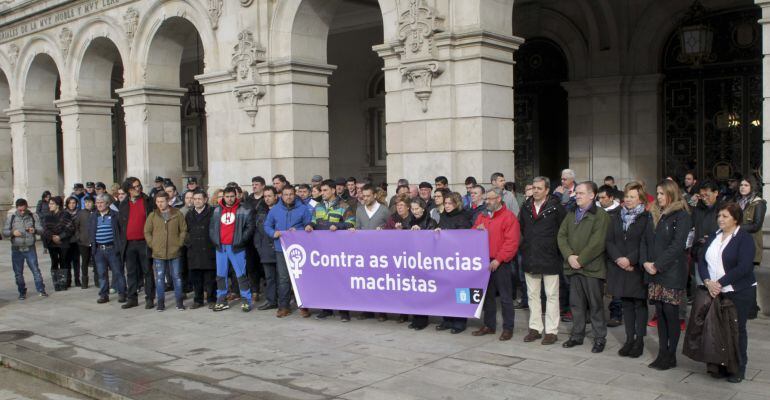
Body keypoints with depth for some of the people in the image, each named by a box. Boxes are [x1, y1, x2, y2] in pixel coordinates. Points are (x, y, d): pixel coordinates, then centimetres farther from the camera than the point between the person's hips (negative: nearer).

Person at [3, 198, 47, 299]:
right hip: (16, 249, 1)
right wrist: (12, 232, -19)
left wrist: (34, 230, -25)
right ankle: (22, 292, 20)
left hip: (30, 248, -1)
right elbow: (4, 232, 2)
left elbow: (41, 230, -2)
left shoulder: (34, 216, 0)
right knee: (18, 273, 8)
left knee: (36, 270, -1)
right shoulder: (11, 217, 2)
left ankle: (41, 290, 8)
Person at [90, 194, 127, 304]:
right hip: (98, 249, 4)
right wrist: (91, 243, 9)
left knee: (118, 272, 1)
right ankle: (103, 295, 16)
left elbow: (121, 230, 0)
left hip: (112, 248, -3)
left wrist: (119, 245, -6)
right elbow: (89, 231, 19)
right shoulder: (92, 216, 11)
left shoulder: (115, 215, -1)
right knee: (101, 274, 8)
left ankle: (121, 293, 9)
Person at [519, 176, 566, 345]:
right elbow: (520, 229, 17)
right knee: (532, 295, 12)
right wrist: (524, 247, 11)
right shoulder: (526, 207, 7)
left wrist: (557, 248, -4)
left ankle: (551, 331, 9)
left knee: (551, 295, 3)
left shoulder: (556, 207, -9)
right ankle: (535, 328, 21)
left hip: (550, 259, -5)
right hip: (530, 259, 5)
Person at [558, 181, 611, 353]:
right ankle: (577, 335, 23)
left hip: (592, 267, -6)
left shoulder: (601, 215, -7)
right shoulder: (571, 214, 14)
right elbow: (561, 235, 7)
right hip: (573, 267, 6)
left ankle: (600, 338, 12)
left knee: (596, 304, 2)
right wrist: (569, 256, -8)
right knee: (576, 303, 12)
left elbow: (597, 242, -15)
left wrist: (580, 259, -14)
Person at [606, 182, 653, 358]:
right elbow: (609, 241, 5)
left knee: (639, 304, 3)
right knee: (626, 304, 10)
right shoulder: (616, 217, 10)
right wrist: (618, 258, -10)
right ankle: (629, 339, 17)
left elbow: (646, 244, -11)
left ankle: (639, 340, 10)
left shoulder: (647, 218, -5)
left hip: (638, 269, -4)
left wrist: (630, 259, -18)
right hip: (619, 268, 4)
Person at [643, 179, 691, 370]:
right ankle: (662, 353, 14)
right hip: (655, 272, 7)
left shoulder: (681, 216, -6)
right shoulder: (657, 215, 16)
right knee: (660, 312, 8)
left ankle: (670, 356, 5)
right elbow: (649, 240, 14)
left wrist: (657, 265, -14)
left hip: (672, 272, -7)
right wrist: (646, 262, -2)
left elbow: (677, 246, -13)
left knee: (671, 312, -3)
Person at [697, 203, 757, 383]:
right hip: (715, 292, 5)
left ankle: (739, 368, 14)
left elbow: (744, 267, -17)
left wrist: (720, 283, -19)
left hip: (739, 292, -5)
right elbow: (702, 262, 7)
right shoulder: (713, 237, 13)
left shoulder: (745, 238, -7)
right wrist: (708, 282, -10)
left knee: (736, 328, 2)